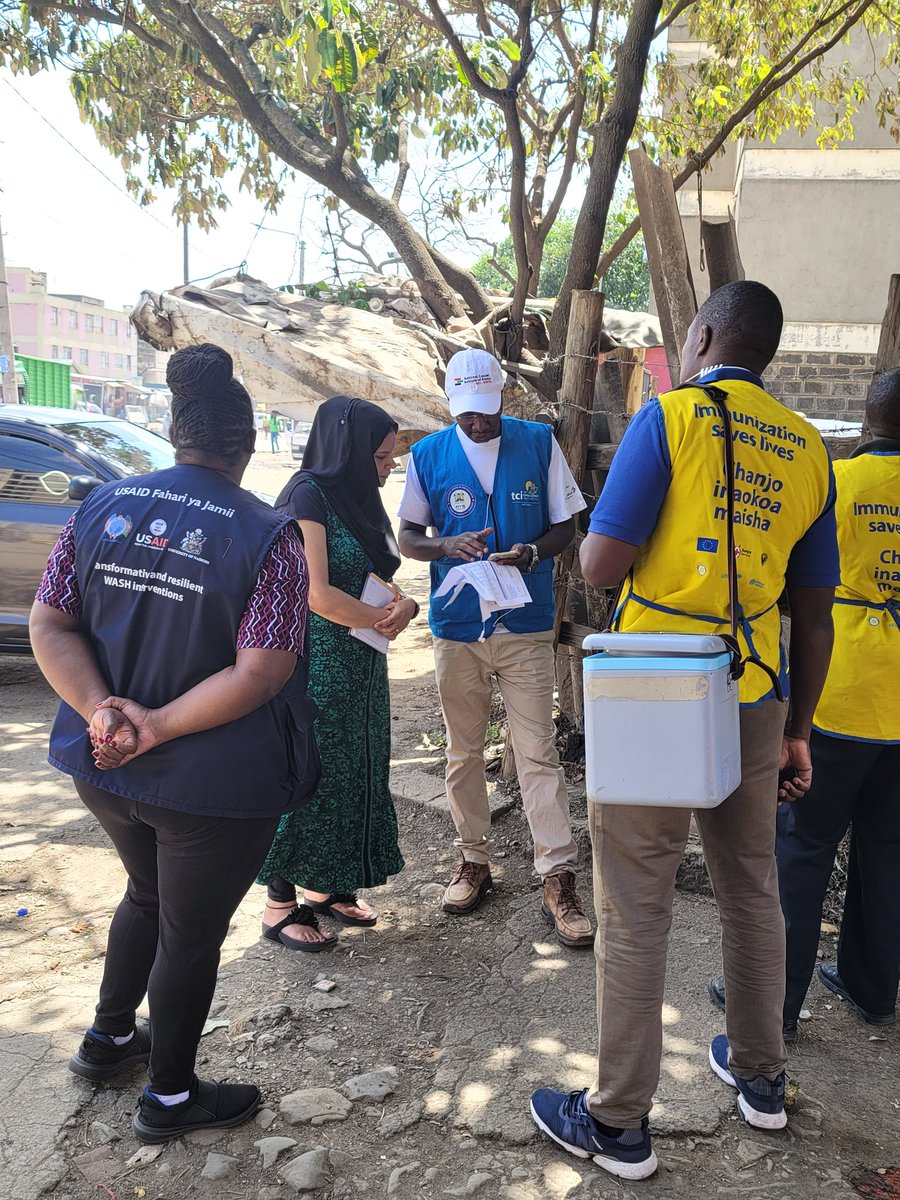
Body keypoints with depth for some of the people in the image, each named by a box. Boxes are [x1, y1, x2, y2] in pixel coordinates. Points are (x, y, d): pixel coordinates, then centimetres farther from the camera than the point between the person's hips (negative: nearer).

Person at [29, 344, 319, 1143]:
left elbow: (48, 626, -3)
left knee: (148, 893, 31)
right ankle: (170, 1098, 34)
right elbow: (260, 674, -22)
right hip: (214, 784, -5)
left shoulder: (102, 506, -1)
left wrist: (101, 710, -13)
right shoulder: (267, 536, -16)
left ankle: (109, 1038, 48)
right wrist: (159, 727, -19)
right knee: (192, 931, 15)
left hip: (103, 768, 5)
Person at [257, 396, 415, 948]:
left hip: (360, 668, 9)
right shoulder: (310, 495, -14)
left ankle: (325, 886, 30)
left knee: (354, 773, 14)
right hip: (316, 667, -9)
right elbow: (316, 594, -21)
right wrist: (386, 622, -9)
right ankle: (280, 905, 13)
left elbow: (379, 581, 15)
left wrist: (405, 605, -8)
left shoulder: (360, 500, 12)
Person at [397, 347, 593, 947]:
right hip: (457, 626, 2)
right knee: (464, 752, 13)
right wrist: (447, 545, -17)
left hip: (526, 626, -2)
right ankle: (475, 860, 29)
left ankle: (559, 881, 3)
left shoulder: (539, 443, -1)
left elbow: (566, 526, 3)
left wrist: (532, 553, -18)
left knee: (538, 754, -4)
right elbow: (408, 537, 5)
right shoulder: (429, 454, 2)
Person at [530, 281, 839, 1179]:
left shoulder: (669, 417, -10)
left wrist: (596, 542, 7)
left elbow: (601, 565, -16)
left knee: (634, 914, 5)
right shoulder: (807, 451, 6)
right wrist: (796, 729, 17)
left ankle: (618, 1124, 18)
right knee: (750, 892, 21)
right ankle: (759, 1078, 39)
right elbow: (813, 615, 9)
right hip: (755, 704, 6)